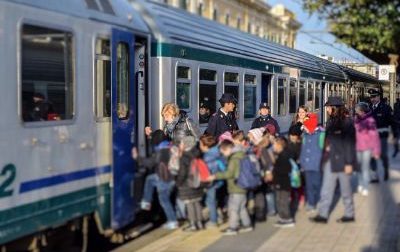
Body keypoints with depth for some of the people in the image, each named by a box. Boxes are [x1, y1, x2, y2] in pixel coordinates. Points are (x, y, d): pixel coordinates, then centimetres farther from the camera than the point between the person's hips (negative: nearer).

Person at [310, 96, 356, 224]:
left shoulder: (347, 122, -12)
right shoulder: (330, 122, 8)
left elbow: (350, 144, -14)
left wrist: (349, 163, -16)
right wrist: (324, 158, 6)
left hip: (342, 161, -7)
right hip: (330, 160, 7)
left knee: (345, 189, 7)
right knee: (326, 190, 6)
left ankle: (349, 214, 21)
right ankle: (322, 215, 11)